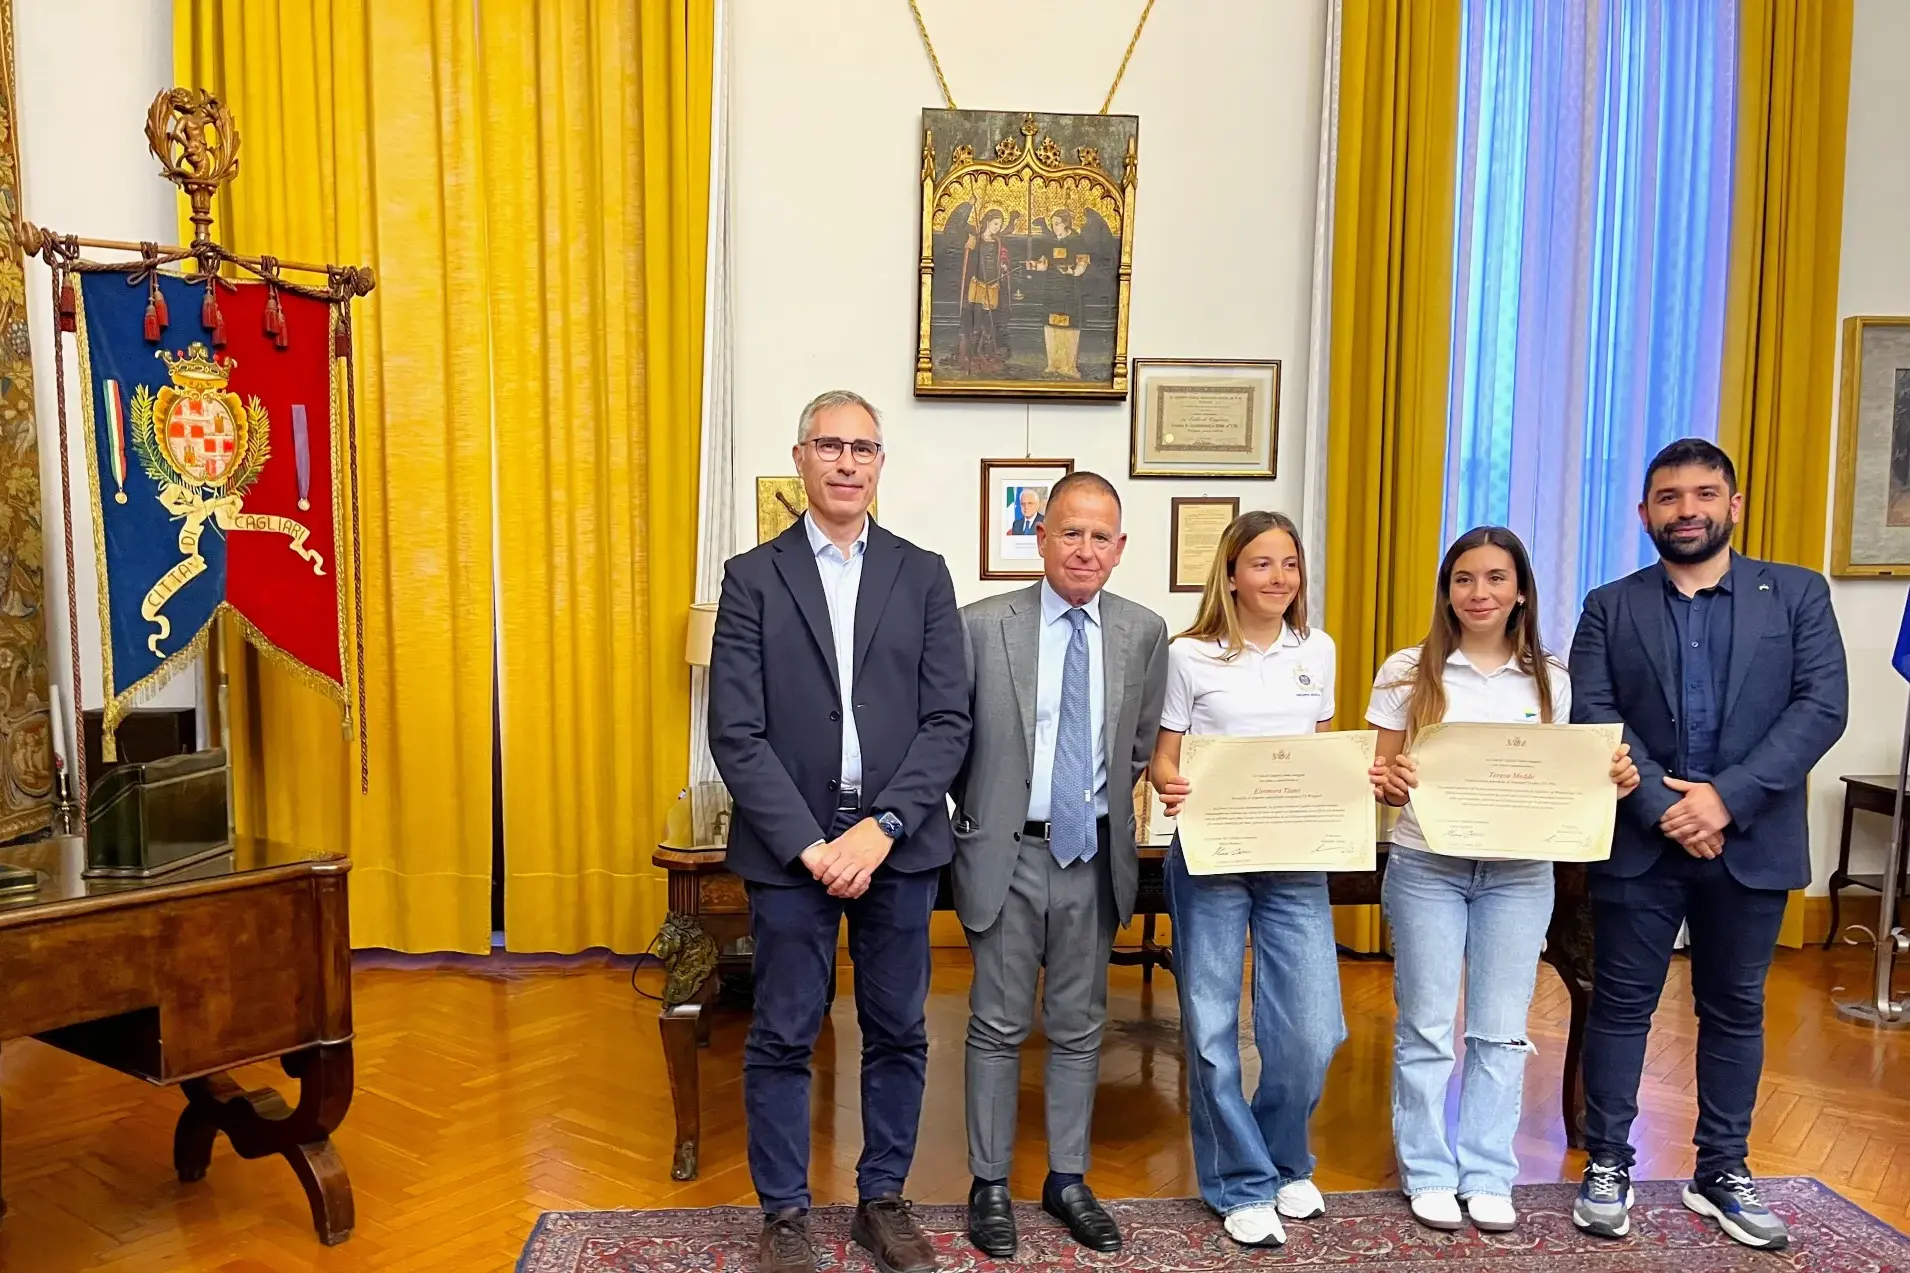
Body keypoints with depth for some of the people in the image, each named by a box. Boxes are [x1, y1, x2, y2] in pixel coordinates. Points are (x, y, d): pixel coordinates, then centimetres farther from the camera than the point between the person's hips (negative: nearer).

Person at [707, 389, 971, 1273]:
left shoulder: (923, 575, 4)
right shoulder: (753, 577, 0)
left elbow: (948, 721, -2)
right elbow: (735, 733, -6)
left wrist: (881, 827, -13)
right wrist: (808, 843, -13)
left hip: (898, 844, 2)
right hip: (789, 846, -1)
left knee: (898, 1034, 12)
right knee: (782, 1040, 8)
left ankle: (883, 1201, 30)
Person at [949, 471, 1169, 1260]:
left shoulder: (1144, 633, 1)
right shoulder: (983, 625, -7)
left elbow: (1141, 747, 10)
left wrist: (1105, 811, 6)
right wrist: (979, 813, 3)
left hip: (1094, 853, 3)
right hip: (1007, 851, -2)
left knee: (1079, 1026, 13)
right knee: (999, 1025, 7)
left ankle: (1068, 1179, 28)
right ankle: (990, 1185, 22)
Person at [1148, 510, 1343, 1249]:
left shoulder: (1317, 652, 8)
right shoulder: (1189, 656, -3)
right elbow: (1164, 757, 0)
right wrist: (1169, 788, -22)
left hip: (1296, 859, 3)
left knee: (1312, 1030, 1)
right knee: (1211, 1028, 3)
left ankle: (1284, 1161, 29)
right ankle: (1242, 1183, 23)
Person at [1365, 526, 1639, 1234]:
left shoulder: (1550, 680, 4)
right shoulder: (1408, 672, -2)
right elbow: (1385, 776, 0)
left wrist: (1612, 778, -11)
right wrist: (1389, 780, -22)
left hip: (1519, 872, 2)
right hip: (1426, 866, -2)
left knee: (1501, 1029, 9)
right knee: (1426, 1026, 6)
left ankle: (1488, 1176, 23)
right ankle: (1429, 1174, 21)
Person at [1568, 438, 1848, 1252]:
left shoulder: (1798, 595, 3)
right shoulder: (1611, 607, 4)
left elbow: (1822, 707, -7)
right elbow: (1593, 719, -5)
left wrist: (1726, 797, -17)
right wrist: (1664, 805, -17)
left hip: (1751, 842, 1)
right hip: (1639, 840, 0)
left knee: (1735, 1009, 12)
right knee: (1620, 1004, 6)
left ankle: (1721, 1173, 27)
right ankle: (1608, 1168, 19)